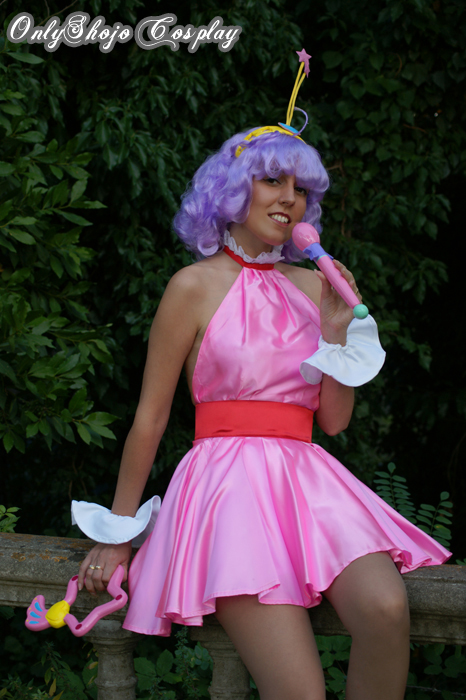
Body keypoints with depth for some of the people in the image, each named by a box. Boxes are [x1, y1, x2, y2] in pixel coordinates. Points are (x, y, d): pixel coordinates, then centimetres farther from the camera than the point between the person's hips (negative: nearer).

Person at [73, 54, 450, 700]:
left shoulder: (313, 286, 15)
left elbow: (334, 420, 13)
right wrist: (118, 532, 7)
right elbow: (149, 419, 4)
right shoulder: (196, 286, 2)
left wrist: (337, 327, 0)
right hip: (229, 478, -4)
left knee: (386, 608, -28)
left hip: (307, 480, 4)